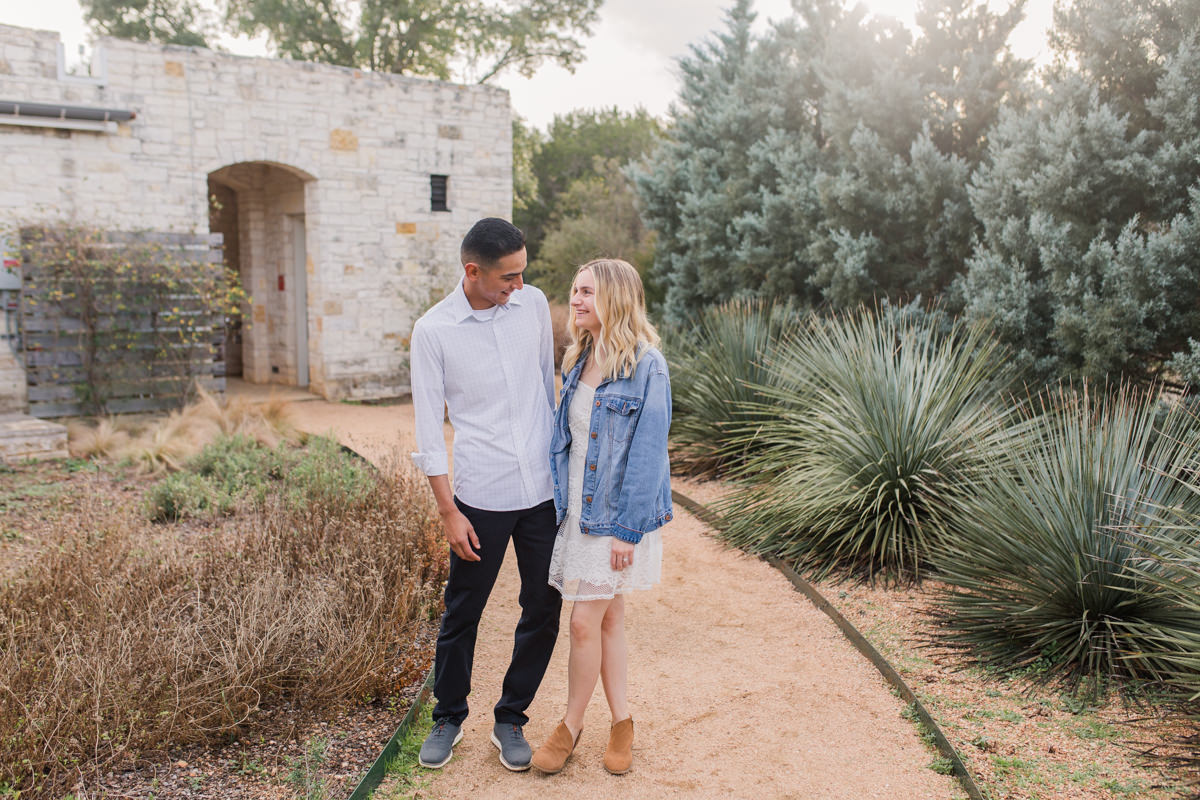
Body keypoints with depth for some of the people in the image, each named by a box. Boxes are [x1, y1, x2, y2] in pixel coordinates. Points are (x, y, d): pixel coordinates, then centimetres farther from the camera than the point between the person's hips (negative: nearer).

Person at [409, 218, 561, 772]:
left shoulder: (533, 304, 2)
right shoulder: (433, 330, -7)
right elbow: (429, 426, -5)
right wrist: (448, 511, -8)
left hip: (545, 488, 3)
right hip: (481, 496, -3)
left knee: (544, 611, 9)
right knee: (462, 613, 10)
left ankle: (510, 719, 29)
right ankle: (448, 717, 34)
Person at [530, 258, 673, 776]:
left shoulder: (646, 364, -14)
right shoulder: (578, 360, 8)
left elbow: (647, 451, -16)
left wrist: (627, 529, -17)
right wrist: (558, 501, 9)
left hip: (617, 512, -6)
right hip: (578, 507, 7)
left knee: (585, 621, 0)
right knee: (608, 617, 15)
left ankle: (571, 725, 21)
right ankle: (621, 721, 30)